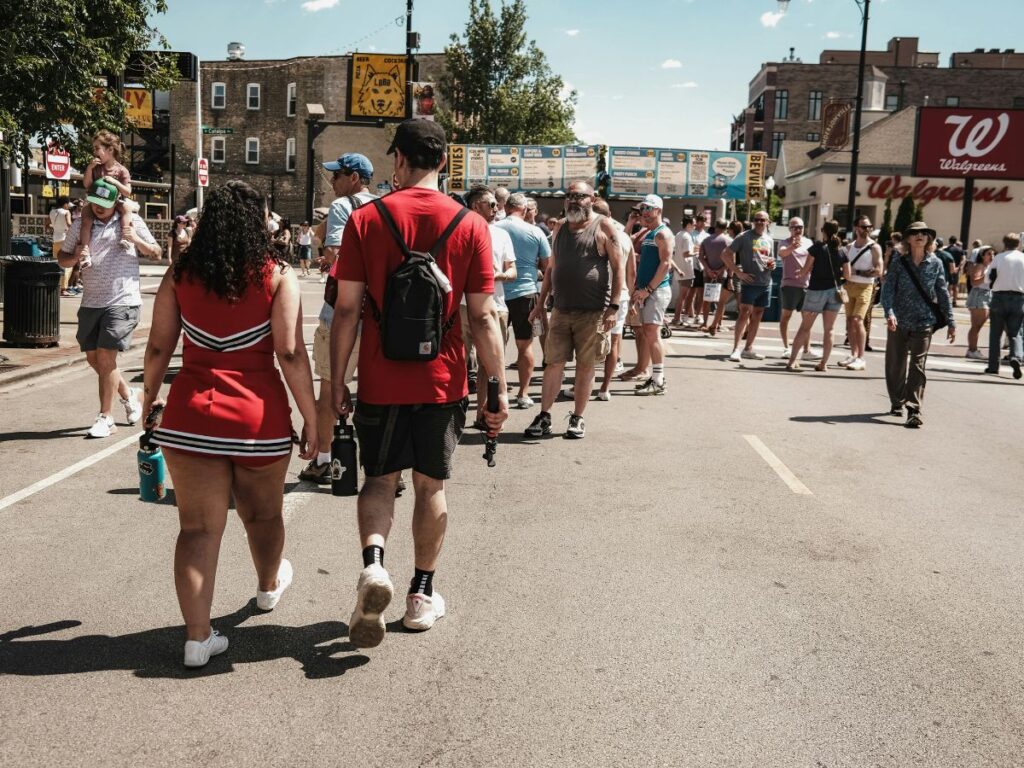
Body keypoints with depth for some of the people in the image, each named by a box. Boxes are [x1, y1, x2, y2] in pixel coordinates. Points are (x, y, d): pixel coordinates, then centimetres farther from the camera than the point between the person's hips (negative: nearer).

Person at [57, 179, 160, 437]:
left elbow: (156, 254, 4)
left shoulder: (131, 221, 0)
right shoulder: (81, 224, 8)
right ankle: (128, 394, 35)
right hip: (91, 302, 5)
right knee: (93, 358, 11)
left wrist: (137, 241, -15)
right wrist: (75, 258, -9)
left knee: (106, 357, -9)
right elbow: (62, 259, 13)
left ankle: (105, 418, 0)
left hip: (122, 302, -5)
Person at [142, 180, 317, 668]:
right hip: (260, 416, -1)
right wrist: (310, 416, -4)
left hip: (190, 416, 1)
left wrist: (150, 397, 21)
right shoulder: (277, 276, -6)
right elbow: (290, 354, -11)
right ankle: (269, 586, 47)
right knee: (262, 514, 22)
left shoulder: (180, 275, 3)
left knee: (198, 527, 5)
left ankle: (197, 637, 3)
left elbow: (158, 347, 5)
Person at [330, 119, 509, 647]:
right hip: (442, 381, 1)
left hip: (381, 381, 0)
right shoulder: (470, 225, -4)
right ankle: (422, 594, 23)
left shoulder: (366, 218, -5)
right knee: (431, 485, 14)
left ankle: (373, 563, -9)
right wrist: (498, 386, 0)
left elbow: (347, 309, -6)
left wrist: (337, 381, 2)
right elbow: (483, 316, -6)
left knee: (379, 479, 15)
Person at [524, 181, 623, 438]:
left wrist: (613, 306, -13)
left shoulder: (603, 226, -3)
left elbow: (618, 267, -6)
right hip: (561, 310, 4)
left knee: (585, 366, 5)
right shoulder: (560, 229, 13)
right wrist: (541, 303, 14)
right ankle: (544, 417, 11)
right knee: (554, 363, 4)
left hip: (593, 311, -4)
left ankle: (577, 419, 15)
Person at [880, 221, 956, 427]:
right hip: (899, 321, 1)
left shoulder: (935, 263, 2)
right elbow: (888, 288, -7)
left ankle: (914, 410, -9)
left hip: (923, 322, -1)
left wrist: (950, 322, 4)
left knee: (918, 366, -8)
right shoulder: (898, 262, 0)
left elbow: (942, 293, 6)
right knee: (895, 365, 10)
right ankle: (897, 402, 31)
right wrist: (889, 313, -23)